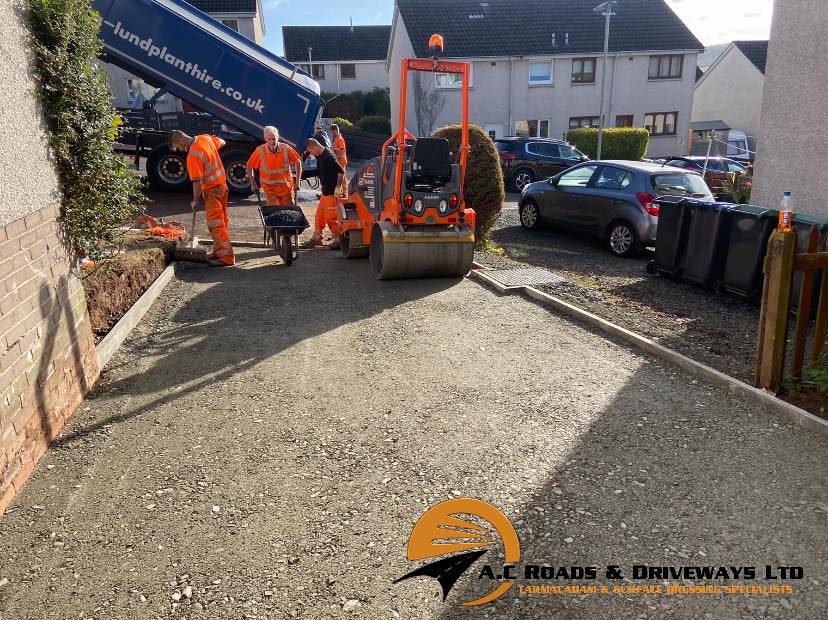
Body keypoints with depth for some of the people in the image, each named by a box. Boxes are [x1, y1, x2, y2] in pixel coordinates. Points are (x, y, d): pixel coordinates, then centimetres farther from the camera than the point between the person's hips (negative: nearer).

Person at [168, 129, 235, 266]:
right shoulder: (205, 138, 2)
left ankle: (227, 256, -9)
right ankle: (219, 251, 22)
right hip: (222, 183, 9)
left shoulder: (193, 155, -22)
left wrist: (195, 201, -10)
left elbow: (197, 182, -21)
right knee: (220, 221, 13)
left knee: (215, 224, -7)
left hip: (211, 189, -9)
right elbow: (221, 142, 23)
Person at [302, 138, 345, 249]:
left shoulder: (328, 156, -19)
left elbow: (341, 171, -24)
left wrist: (338, 187, -20)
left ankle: (339, 240, 5)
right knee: (320, 215, 15)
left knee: (331, 217, -4)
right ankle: (316, 238, 25)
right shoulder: (319, 156, 10)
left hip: (332, 193, -10)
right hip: (325, 192, 10)